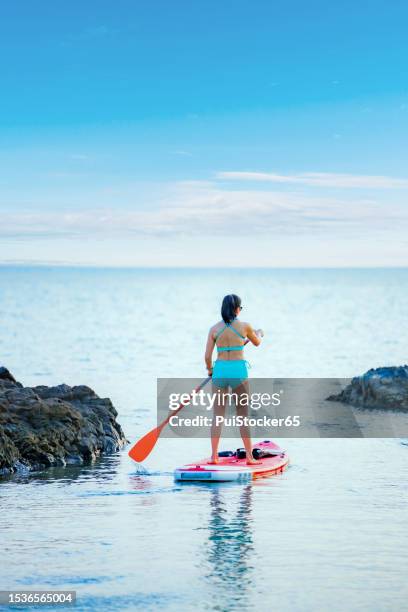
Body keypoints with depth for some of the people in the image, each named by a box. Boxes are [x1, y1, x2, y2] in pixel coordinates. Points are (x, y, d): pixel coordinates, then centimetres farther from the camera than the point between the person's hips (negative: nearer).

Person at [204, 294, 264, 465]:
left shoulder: (214, 329, 0)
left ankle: (214, 456, 5)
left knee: (218, 416, 7)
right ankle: (249, 456, 10)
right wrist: (259, 333, 40)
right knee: (243, 416, 8)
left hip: (220, 370, 1)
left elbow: (207, 356, 0)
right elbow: (257, 343, 17)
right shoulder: (244, 326, -3)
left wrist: (210, 370, 21)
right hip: (239, 371, -1)